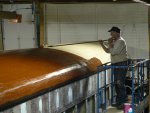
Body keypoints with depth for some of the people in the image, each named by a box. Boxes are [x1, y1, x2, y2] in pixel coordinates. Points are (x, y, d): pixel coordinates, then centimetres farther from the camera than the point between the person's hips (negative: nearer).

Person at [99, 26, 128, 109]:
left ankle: (122, 103, -6)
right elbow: (108, 50, 19)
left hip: (121, 65, -9)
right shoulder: (115, 41, 14)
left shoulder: (120, 41, -15)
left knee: (120, 84, -9)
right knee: (116, 84, 13)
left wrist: (110, 44, -10)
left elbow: (113, 52, -22)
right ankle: (118, 102, 21)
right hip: (115, 64, 10)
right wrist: (102, 44, 5)